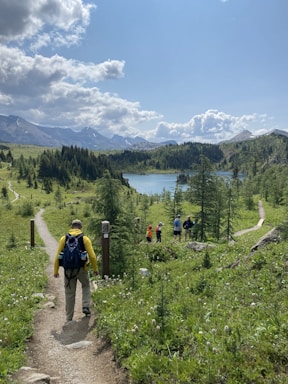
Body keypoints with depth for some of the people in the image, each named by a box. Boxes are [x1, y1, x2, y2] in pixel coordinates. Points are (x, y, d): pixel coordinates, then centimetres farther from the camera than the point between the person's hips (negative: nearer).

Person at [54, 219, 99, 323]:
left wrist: (56, 271, 6)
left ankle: (69, 318, 18)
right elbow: (92, 256, -9)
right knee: (86, 286, 27)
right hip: (81, 269, -1)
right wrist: (95, 269, 5)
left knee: (70, 294, 12)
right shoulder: (85, 239, -5)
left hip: (69, 270, 1)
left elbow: (58, 256, -2)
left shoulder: (64, 238, 0)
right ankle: (85, 306, 11)